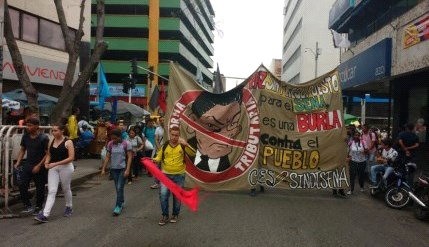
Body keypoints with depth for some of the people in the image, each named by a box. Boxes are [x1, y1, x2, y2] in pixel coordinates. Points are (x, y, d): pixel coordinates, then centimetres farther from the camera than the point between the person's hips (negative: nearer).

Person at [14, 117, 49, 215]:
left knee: (40, 188, 6)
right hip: (28, 164, 5)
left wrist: (39, 166, -17)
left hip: (39, 167, -5)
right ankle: (28, 206, 11)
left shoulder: (43, 138, -14)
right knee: (22, 185, -2)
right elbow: (22, 149, 14)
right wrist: (18, 162, 2)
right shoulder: (26, 136, 3)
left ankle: (38, 207, 21)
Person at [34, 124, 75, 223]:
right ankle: (45, 215, -8)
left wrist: (56, 163, -21)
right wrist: (46, 162, -6)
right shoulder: (51, 142, 6)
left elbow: (71, 158, -16)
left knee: (66, 189, 13)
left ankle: (69, 208, 35)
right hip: (53, 168, 4)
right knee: (51, 191, -3)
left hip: (65, 167, -4)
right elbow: (49, 154, 17)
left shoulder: (68, 142, -11)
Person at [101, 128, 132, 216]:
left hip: (123, 169, -4)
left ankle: (118, 206, -2)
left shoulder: (126, 144, -9)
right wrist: (103, 169, 3)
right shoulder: (110, 144, 3)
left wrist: (127, 170, -16)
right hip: (114, 169, 4)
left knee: (119, 188, -8)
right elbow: (107, 157, 7)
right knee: (118, 188, 12)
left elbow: (129, 157, -9)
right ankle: (121, 202, 30)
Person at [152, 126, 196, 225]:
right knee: (163, 195, -5)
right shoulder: (165, 145, -1)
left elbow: (193, 153, -17)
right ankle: (165, 215, 10)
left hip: (179, 175, -1)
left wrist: (186, 145, -31)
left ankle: (175, 215, 27)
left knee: (177, 196, 9)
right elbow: (159, 157, 5)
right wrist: (154, 160, -15)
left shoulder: (182, 145, -6)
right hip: (166, 174, 1)